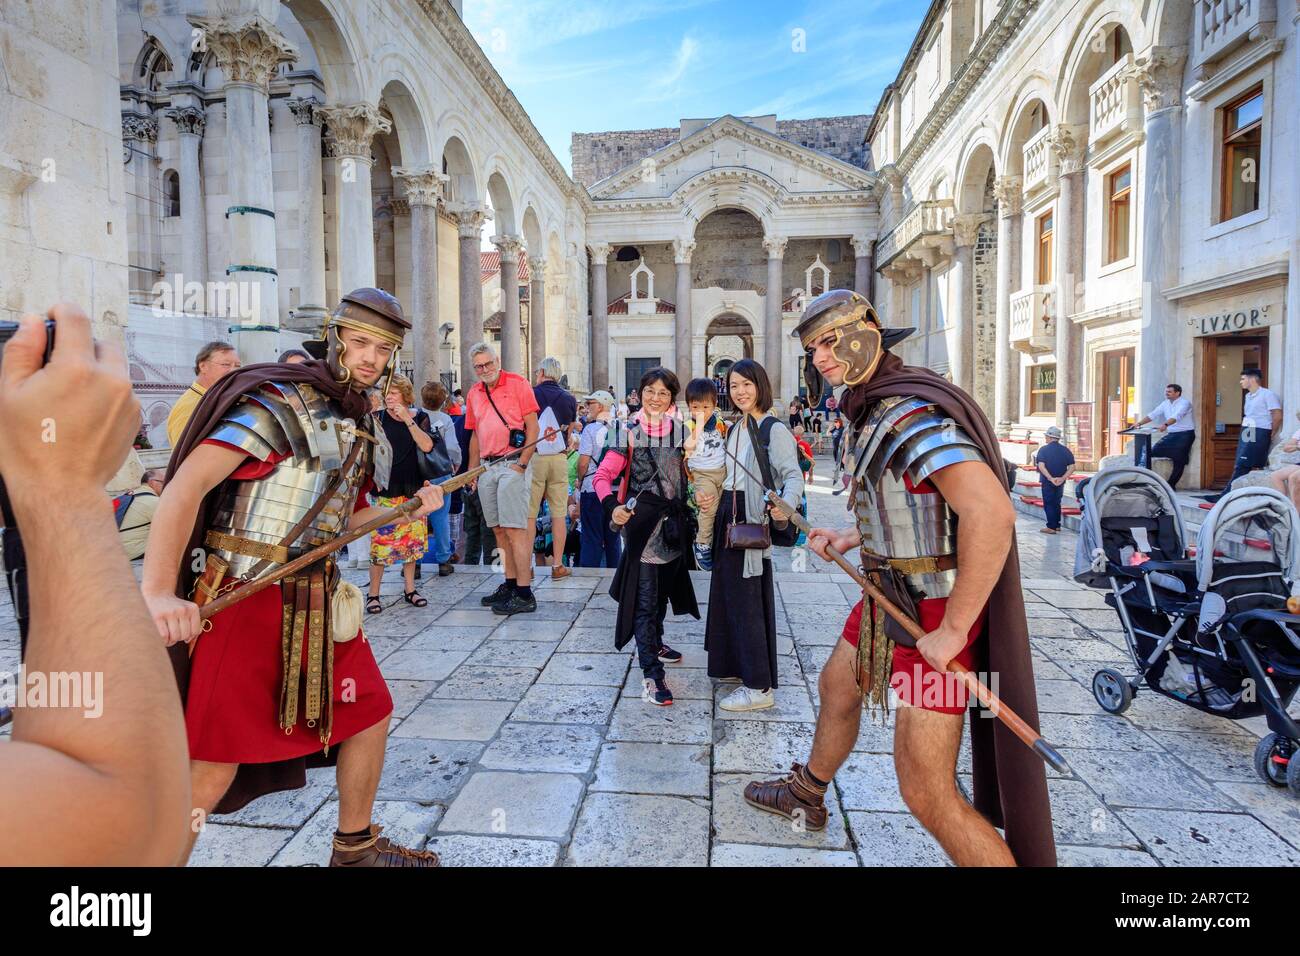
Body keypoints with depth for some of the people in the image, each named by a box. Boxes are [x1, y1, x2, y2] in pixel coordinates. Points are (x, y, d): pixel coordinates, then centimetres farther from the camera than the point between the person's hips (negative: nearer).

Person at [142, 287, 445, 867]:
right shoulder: (279, 403, -15)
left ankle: (355, 847, 34)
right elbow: (186, 486, -25)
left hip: (316, 601, 8)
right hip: (245, 602, -8)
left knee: (370, 713, 14)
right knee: (214, 764, -4)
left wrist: (409, 511, 6)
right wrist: (158, 591, -35)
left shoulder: (360, 426, 10)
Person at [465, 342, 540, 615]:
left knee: (515, 529, -9)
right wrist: (473, 470, 15)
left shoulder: (517, 383, -3)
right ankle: (510, 584, 21)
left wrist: (522, 464, -14)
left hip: (511, 464, -7)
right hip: (487, 467, 7)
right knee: (499, 530, 11)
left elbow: (533, 427, -7)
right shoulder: (474, 393, 15)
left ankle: (524, 594, -6)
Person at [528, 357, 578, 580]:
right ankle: (558, 565, 9)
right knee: (558, 513, 5)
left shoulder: (530, 394, -1)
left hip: (534, 457, -2)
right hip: (560, 459, 2)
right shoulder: (570, 399, 8)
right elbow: (569, 433, 10)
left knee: (529, 513, 3)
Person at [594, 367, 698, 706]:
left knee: (663, 589, 20)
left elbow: (690, 472, 12)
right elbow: (603, 475, -13)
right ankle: (651, 674, -2)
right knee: (645, 596, -4)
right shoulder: (628, 433, -6)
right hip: (641, 522, -4)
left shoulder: (682, 431, 5)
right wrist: (612, 506, -29)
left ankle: (653, 644, 43)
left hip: (673, 524, 5)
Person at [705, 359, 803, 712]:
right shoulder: (736, 429, 13)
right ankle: (737, 665, 31)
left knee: (747, 599, -6)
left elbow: (794, 476, -20)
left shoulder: (774, 429, -12)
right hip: (729, 515, 9)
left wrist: (785, 504, -37)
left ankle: (759, 686, 3)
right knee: (728, 592, 15)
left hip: (753, 519, -9)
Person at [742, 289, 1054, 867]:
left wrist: (953, 630, -30)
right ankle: (805, 797, 54)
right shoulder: (878, 411, 8)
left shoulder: (911, 414, -24)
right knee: (836, 688, 28)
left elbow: (991, 512, -35)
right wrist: (850, 540, 13)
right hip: (890, 597, 10)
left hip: (933, 615, -10)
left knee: (927, 793, -7)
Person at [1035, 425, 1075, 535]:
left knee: (1048, 504, 1)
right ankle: (1057, 525, 24)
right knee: (1057, 503, 17)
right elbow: (1072, 466, -3)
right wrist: (1062, 478, -10)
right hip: (1060, 482, 5)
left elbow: (1041, 466, -20)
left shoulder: (1043, 449, -9)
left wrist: (1051, 478, -21)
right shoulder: (1065, 450, 4)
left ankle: (1051, 527, -1)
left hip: (1047, 481, -5)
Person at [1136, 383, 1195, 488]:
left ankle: (1171, 485, 0)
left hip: (1185, 434, -7)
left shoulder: (1184, 403, -12)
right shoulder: (1165, 403, 9)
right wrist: (1139, 423, -10)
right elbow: (1152, 415, 4)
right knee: (1153, 451, -4)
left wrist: (1165, 425, -47)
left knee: (1179, 461, -6)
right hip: (1171, 434, 7)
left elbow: (1176, 416, -30)